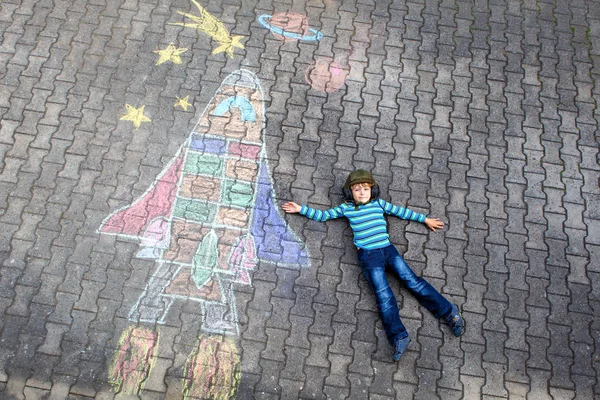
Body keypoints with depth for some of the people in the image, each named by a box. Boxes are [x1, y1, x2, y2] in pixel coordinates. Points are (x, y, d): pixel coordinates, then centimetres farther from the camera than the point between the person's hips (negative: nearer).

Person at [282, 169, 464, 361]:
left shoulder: (379, 203, 15)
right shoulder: (346, 208, 11)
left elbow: (402, 212, 22)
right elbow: (322, 216, 17)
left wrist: (425, 219, 25)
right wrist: (300, 209, 13)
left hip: (388, 249, 2)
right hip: (368, 255, -2)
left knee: (412, 280, -5)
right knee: (384, 295, -11)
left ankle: (448, 311, 1)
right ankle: (398, 337, -15)